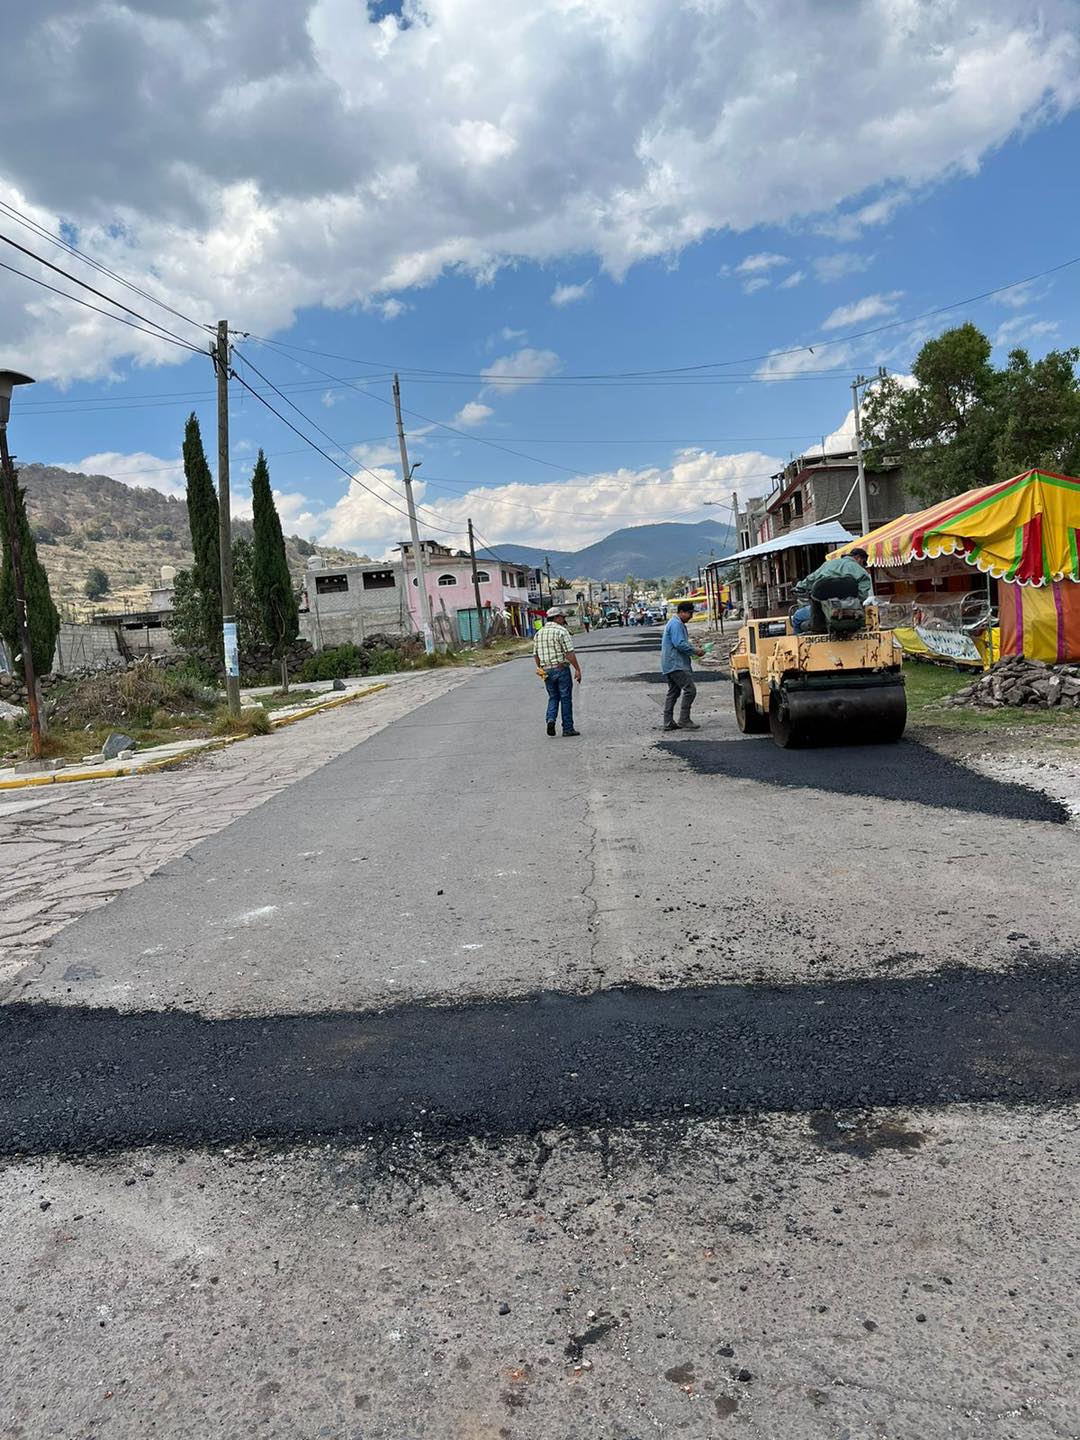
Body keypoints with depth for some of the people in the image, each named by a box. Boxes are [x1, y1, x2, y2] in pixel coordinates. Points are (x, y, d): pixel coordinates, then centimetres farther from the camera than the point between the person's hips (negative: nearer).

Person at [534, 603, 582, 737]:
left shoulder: (539, 633, 10)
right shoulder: (561, 631, -10)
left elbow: (536, 655, 12)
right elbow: (569, 653, -15)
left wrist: (540, 669, 22)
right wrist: (577, 669, -13)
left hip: (546, 670, 5)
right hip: (561, 668, -5)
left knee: (553, 697, 17)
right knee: (566, 698, 3)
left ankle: (551, 719, -6)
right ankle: (567, 728, 6)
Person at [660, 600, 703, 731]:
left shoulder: (678, 623, 21)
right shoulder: (676, 624, -14)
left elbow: (683, 642, 27)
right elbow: (679, 644, -23)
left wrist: (694, 646, 11)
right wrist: (695, 651, -14)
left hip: (671, 665, 12)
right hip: (676, 665, -12)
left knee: (673, 692, 12)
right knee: (690, 689, -14)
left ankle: (668, 722, 14)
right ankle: (684, 720, -13)